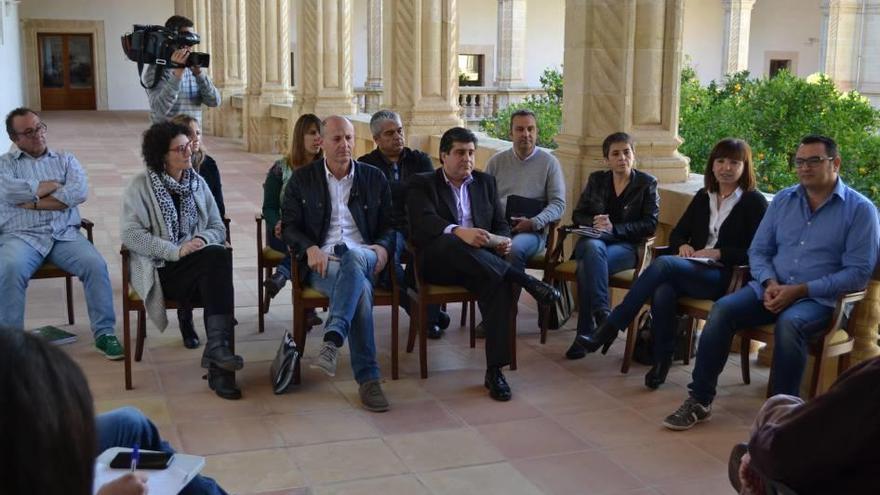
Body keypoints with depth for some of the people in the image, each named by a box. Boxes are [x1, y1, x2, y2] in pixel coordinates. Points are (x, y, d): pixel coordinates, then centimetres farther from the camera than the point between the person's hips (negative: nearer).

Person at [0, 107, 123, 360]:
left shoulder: (66, 160, 18)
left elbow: (80, 192, -2)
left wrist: (35, 202, -7)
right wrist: (53, 185, 0)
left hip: (64, 234, 2)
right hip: (21, 236, -1)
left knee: (96, 264, -26)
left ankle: (104, 333, -16)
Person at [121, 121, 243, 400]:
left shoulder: (198, 183, 15)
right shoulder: (141, 186, 1)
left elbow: (218, 227, 13)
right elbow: (130, 235, -10)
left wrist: (203, 239, -11)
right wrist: (175, 250, -19)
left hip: (198, 267, 4)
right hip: (159, 270, -4)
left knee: (220, 254, -31)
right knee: (219, 256, -30)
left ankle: (217, 347, -31)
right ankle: (218, 349, -32)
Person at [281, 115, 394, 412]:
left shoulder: (374, 178, 17)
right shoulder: (302, 179, 13)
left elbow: (389, 225, 18)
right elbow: (289, 226, 9)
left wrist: (382, 247, -7)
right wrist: (310, 248, -14)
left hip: (363, 258, 1)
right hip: (322, 262, -1)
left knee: (353, 256, -41)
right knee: (360, 288, -38)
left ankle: (332, 340, -53)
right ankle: (367, 379, -42)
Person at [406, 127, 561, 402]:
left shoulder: (485, 182, 22)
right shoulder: (422, 184, 7)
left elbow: (501, 224, 19)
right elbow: (424, 221, -12)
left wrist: (503, 241, -7)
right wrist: (459, 232, -32)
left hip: (481, 263, 3)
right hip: (437, 263, -3)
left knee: (499, 283, -32)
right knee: (451, 242, -39)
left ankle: (495, 370, -31)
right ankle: (524, 280, -33)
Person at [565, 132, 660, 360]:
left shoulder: (647, 183, 7)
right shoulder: (596, 179, 16)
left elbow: (650, 225, -2)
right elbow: (577, 215, 14)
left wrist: (614, 228, -13)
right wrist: (594, 222, -9)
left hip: (625, 246, -2)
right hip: (592, 241, 2)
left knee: (587, 266, -35)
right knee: (594, 247, -38)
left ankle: (585, 334, -32)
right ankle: (603, 316, -43)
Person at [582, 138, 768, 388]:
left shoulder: (755, 202, 3)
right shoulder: (703, 196, 19)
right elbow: (678, 232, 22)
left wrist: (719, 253, -14)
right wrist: (682, 245, -1)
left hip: (723, 277, -5)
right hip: (691, 271, 5)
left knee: (664, 263, -30)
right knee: (662, 292, -32)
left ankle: (611, 327, -26)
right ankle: (662, 359, -20)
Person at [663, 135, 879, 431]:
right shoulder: (783, 200, 13)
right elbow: (758, 250, 13)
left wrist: (800, 290, -16)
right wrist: (770, 283, -9)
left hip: (819, 298, -4)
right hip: (771, 288, 4)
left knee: (789, 324, -37)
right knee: (722, 309, -22)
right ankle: (700, 401, -18)